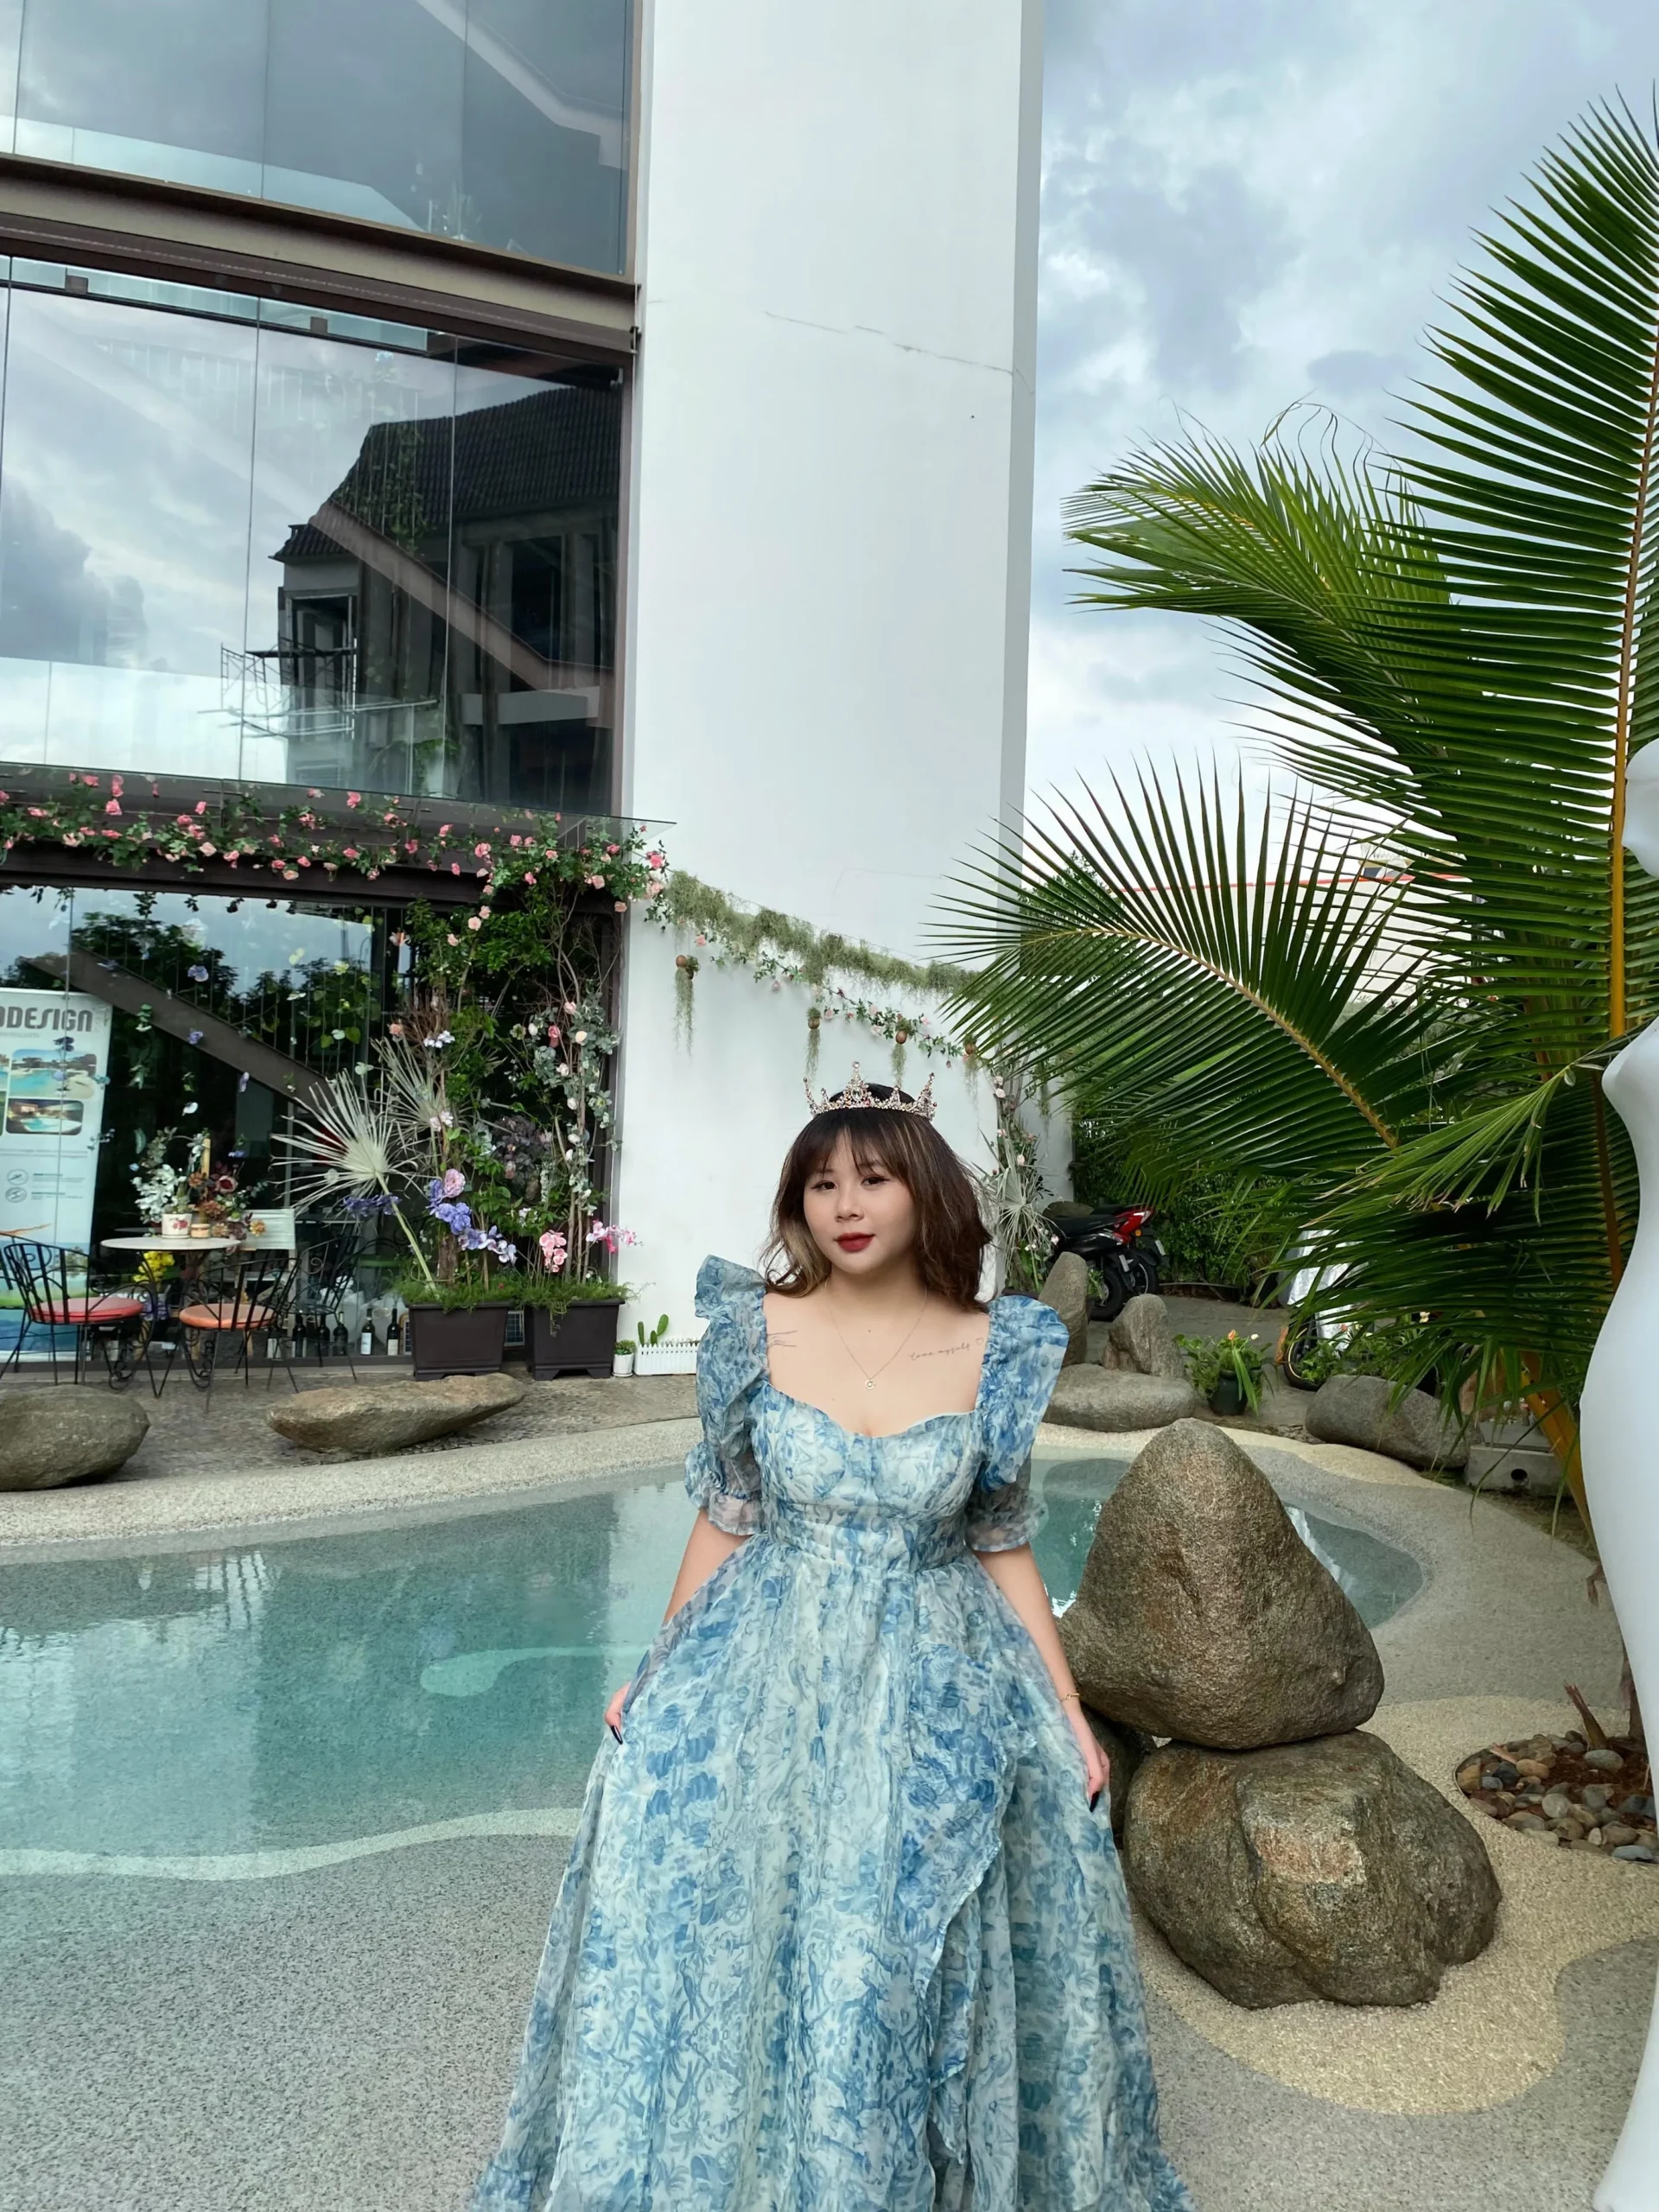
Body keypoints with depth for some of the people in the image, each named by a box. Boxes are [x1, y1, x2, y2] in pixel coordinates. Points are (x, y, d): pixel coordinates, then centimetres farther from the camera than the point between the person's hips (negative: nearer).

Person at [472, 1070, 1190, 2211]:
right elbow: (725, 1522, 3)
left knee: (920, 1966, 7)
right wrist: (659, 1678, 5)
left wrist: (1069, 1711, 2)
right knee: (725, 1941, 7)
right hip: (763, 1676, 1)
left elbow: (1004, 1550, 2)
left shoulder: (995, 1351, -6)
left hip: (937, 1688, 0)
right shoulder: (756, 1331, -6)